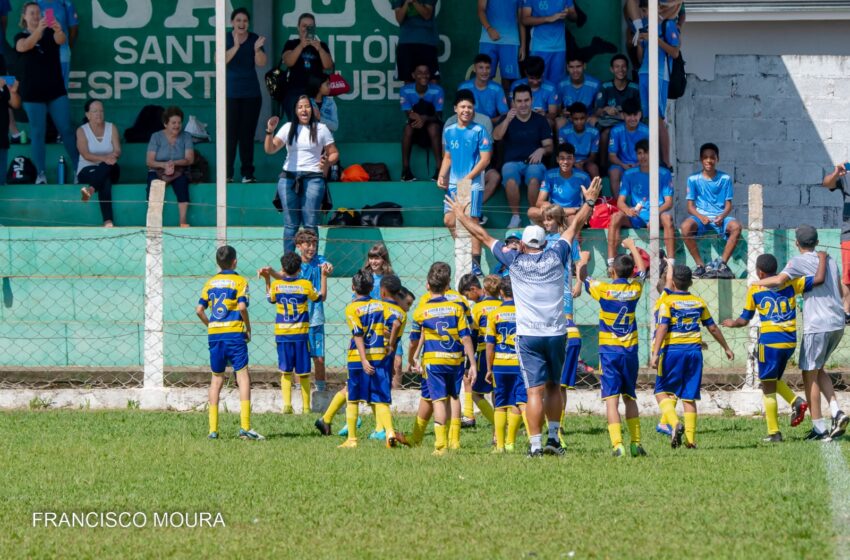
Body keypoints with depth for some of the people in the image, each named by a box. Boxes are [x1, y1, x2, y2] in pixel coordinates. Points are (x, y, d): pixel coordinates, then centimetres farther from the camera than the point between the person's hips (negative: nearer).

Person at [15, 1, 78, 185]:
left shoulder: (50, 33, 5)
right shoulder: (21, 37, 2)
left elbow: (61, 40, -17)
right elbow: (24, 46, -22)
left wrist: (58, 30, -42)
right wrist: (38, 29, -40)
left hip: (56, 90, 1)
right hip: (32, 93, -1)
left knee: (67, 129, 1)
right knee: (37, 133, 0)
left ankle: (78, 169, 6)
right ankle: (41, 174, 3)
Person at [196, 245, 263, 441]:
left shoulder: (211, 282, 12)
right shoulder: (239, 281, -1)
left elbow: (199, 309, 6)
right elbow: (242, 307, -14)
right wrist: (249, 329, 0)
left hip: (214, 334, 5)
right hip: (234, 333, -5)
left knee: (217, 379, 13)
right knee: (243, 377, -4)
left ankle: (213, 428, 10)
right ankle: (245, 426, -16)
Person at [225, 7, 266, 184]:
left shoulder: (254, 39, 3)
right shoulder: (226, 39, -3)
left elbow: (261, 63, -4)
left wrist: (257, 49, -24)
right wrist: (235, 47, -31)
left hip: (251, 94, 2)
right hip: (230, 94, -2)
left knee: (247, 134, 4)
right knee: (230, 134, -7)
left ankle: (248, 174, 7)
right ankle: (227, 174, -6)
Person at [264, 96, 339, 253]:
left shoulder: (321, 129, 7)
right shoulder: (288, 128, 10)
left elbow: (334, 153, 9)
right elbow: (270, 149, 2)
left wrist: (327, 162, -13)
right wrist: (270, 132, -15)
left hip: (313, 179, -2)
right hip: (289, 179, 2)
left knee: (311, 224, -6)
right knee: (290, 224, 2)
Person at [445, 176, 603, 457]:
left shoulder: (515, 260, 1)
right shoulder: (555, 256, 5)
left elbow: (483, 236, 12)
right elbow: (575, 226, 20)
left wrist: (461, 215, 24)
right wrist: (590, 201, 33)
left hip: (529, 335, -2)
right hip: (556, 333, 2)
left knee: (535, 390, -6)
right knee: (553, 386, 17)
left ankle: (535, 444, -11)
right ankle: (553, 438, 16)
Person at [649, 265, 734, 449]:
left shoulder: (667, 301, -4)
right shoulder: (699, 302, 9)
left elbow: (662, 328, -15)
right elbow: (712, 328, 17)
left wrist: (655, 354, -18)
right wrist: (726, 348, 30)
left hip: (673, 350, -4)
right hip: (694, 350, 4)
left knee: (663, 392, 7)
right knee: (689, 397, 8)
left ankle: (675, 424, -18)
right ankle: (691, 439, 5)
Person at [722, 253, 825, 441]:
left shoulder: (754, 291, -1)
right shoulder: (790, 284, 2)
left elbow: (744, 320, 6)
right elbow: (819, 279, -4)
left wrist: (732, 323, 28)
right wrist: (822, 258, 12)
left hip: (769, 344, -4)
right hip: (790, 343, 4)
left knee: (768, 389, 5)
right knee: (774, 380, 26)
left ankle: (774, 433, 5)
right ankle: (795, 401, 1)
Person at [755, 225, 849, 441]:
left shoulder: (799, 262, -6)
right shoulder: (830, 261, 15)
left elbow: (780, 279, -21)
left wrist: (758, 283, -3)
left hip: (817, 326, -7)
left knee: (810, 375, 2)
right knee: (818, 369, 21)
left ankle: (819, 428, 0)